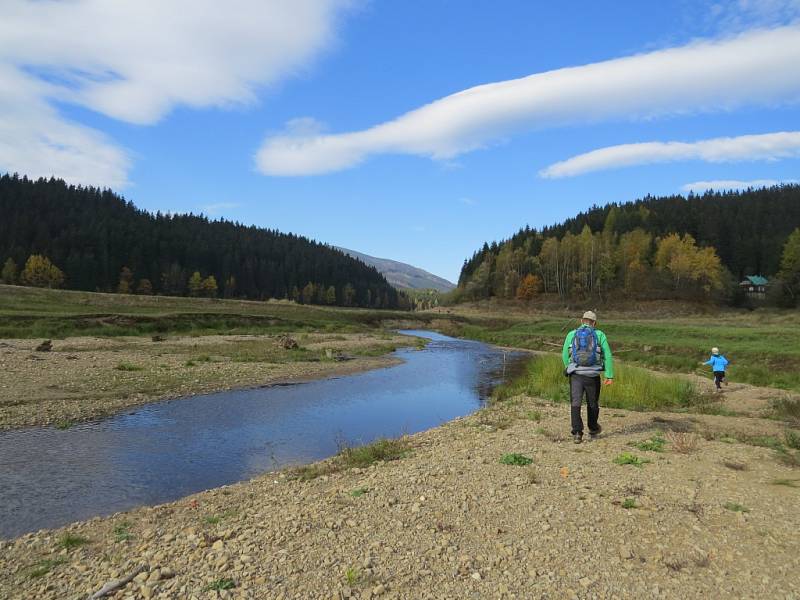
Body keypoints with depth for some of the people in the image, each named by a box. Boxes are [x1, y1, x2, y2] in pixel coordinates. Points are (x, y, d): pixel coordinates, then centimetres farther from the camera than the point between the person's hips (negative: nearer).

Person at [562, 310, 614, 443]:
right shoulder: (599, 335, 3)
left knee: (575, 404, -1)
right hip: (593, 375, 0)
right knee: (592, 404, 18)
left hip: (575, 374, 0)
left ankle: (577, 433, -15)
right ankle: (593, 431, 36)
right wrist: (610, 376, -2)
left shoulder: (571, 335, 6)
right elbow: (608, 356, -4)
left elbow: (565, 355, 12)